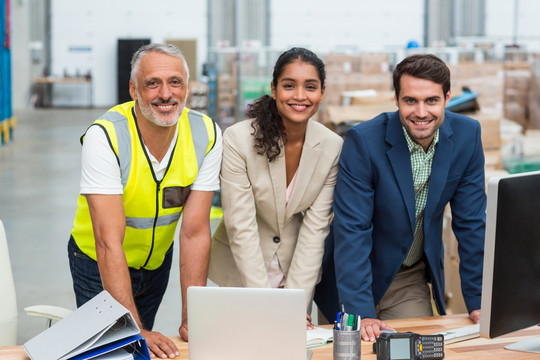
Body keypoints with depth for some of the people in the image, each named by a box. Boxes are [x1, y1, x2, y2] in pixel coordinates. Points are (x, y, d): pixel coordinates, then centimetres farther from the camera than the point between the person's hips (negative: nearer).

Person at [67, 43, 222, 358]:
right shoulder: (105, 136, -30)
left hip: (156, 260, 4)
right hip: (99, 262, -3)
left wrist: (192, 320, -24)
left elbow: (195, 231, -19)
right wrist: (135, 329, -38)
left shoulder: (206, 135, -19)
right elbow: (109, 242, -34)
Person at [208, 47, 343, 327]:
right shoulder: (237, 139, -20)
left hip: (296, 269, 3)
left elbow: (315, 228, -10)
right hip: (240, 271, -2)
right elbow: (241, 228, -21)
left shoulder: (332, 147, -10)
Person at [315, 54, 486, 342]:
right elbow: (352, 230, -24)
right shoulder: (363, 141, -22)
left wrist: (478, 301, -6)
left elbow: (471, 223, -3)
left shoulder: (466, 135, -10)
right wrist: (361, 312, -31)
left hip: (412, 282, 3)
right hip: (356, 275, -3)